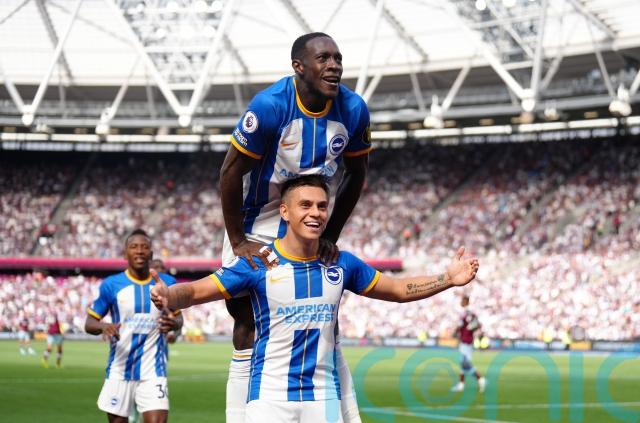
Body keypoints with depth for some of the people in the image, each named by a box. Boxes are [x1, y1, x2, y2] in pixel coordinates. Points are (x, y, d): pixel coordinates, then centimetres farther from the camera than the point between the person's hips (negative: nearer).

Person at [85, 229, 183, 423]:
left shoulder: (166, 284, 0)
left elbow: (178, 317, 13)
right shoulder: (111, 285, -3)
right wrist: (104, 327, -23)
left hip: (153, 370, 0)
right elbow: (89, 323, 1)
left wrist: (174, 323, -12)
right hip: (119, 370, 0)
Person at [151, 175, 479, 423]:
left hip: (324, 397, 3)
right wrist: (167, 296, -33)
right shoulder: (258, 264, -9)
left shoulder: (341, 264, 3)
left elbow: (399, 290, 14)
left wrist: (448, 279, 2)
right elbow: (195, 292, -11)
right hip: (270, 396, -3)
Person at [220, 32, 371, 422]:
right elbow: (231, 173, -18)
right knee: (250, 326, 0)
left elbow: (356, 175, 3)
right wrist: (238, 242, -15)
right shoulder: (270, 106, -26)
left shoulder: (353, 110, -13)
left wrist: (331, 236, 1)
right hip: (257, 231, -4)